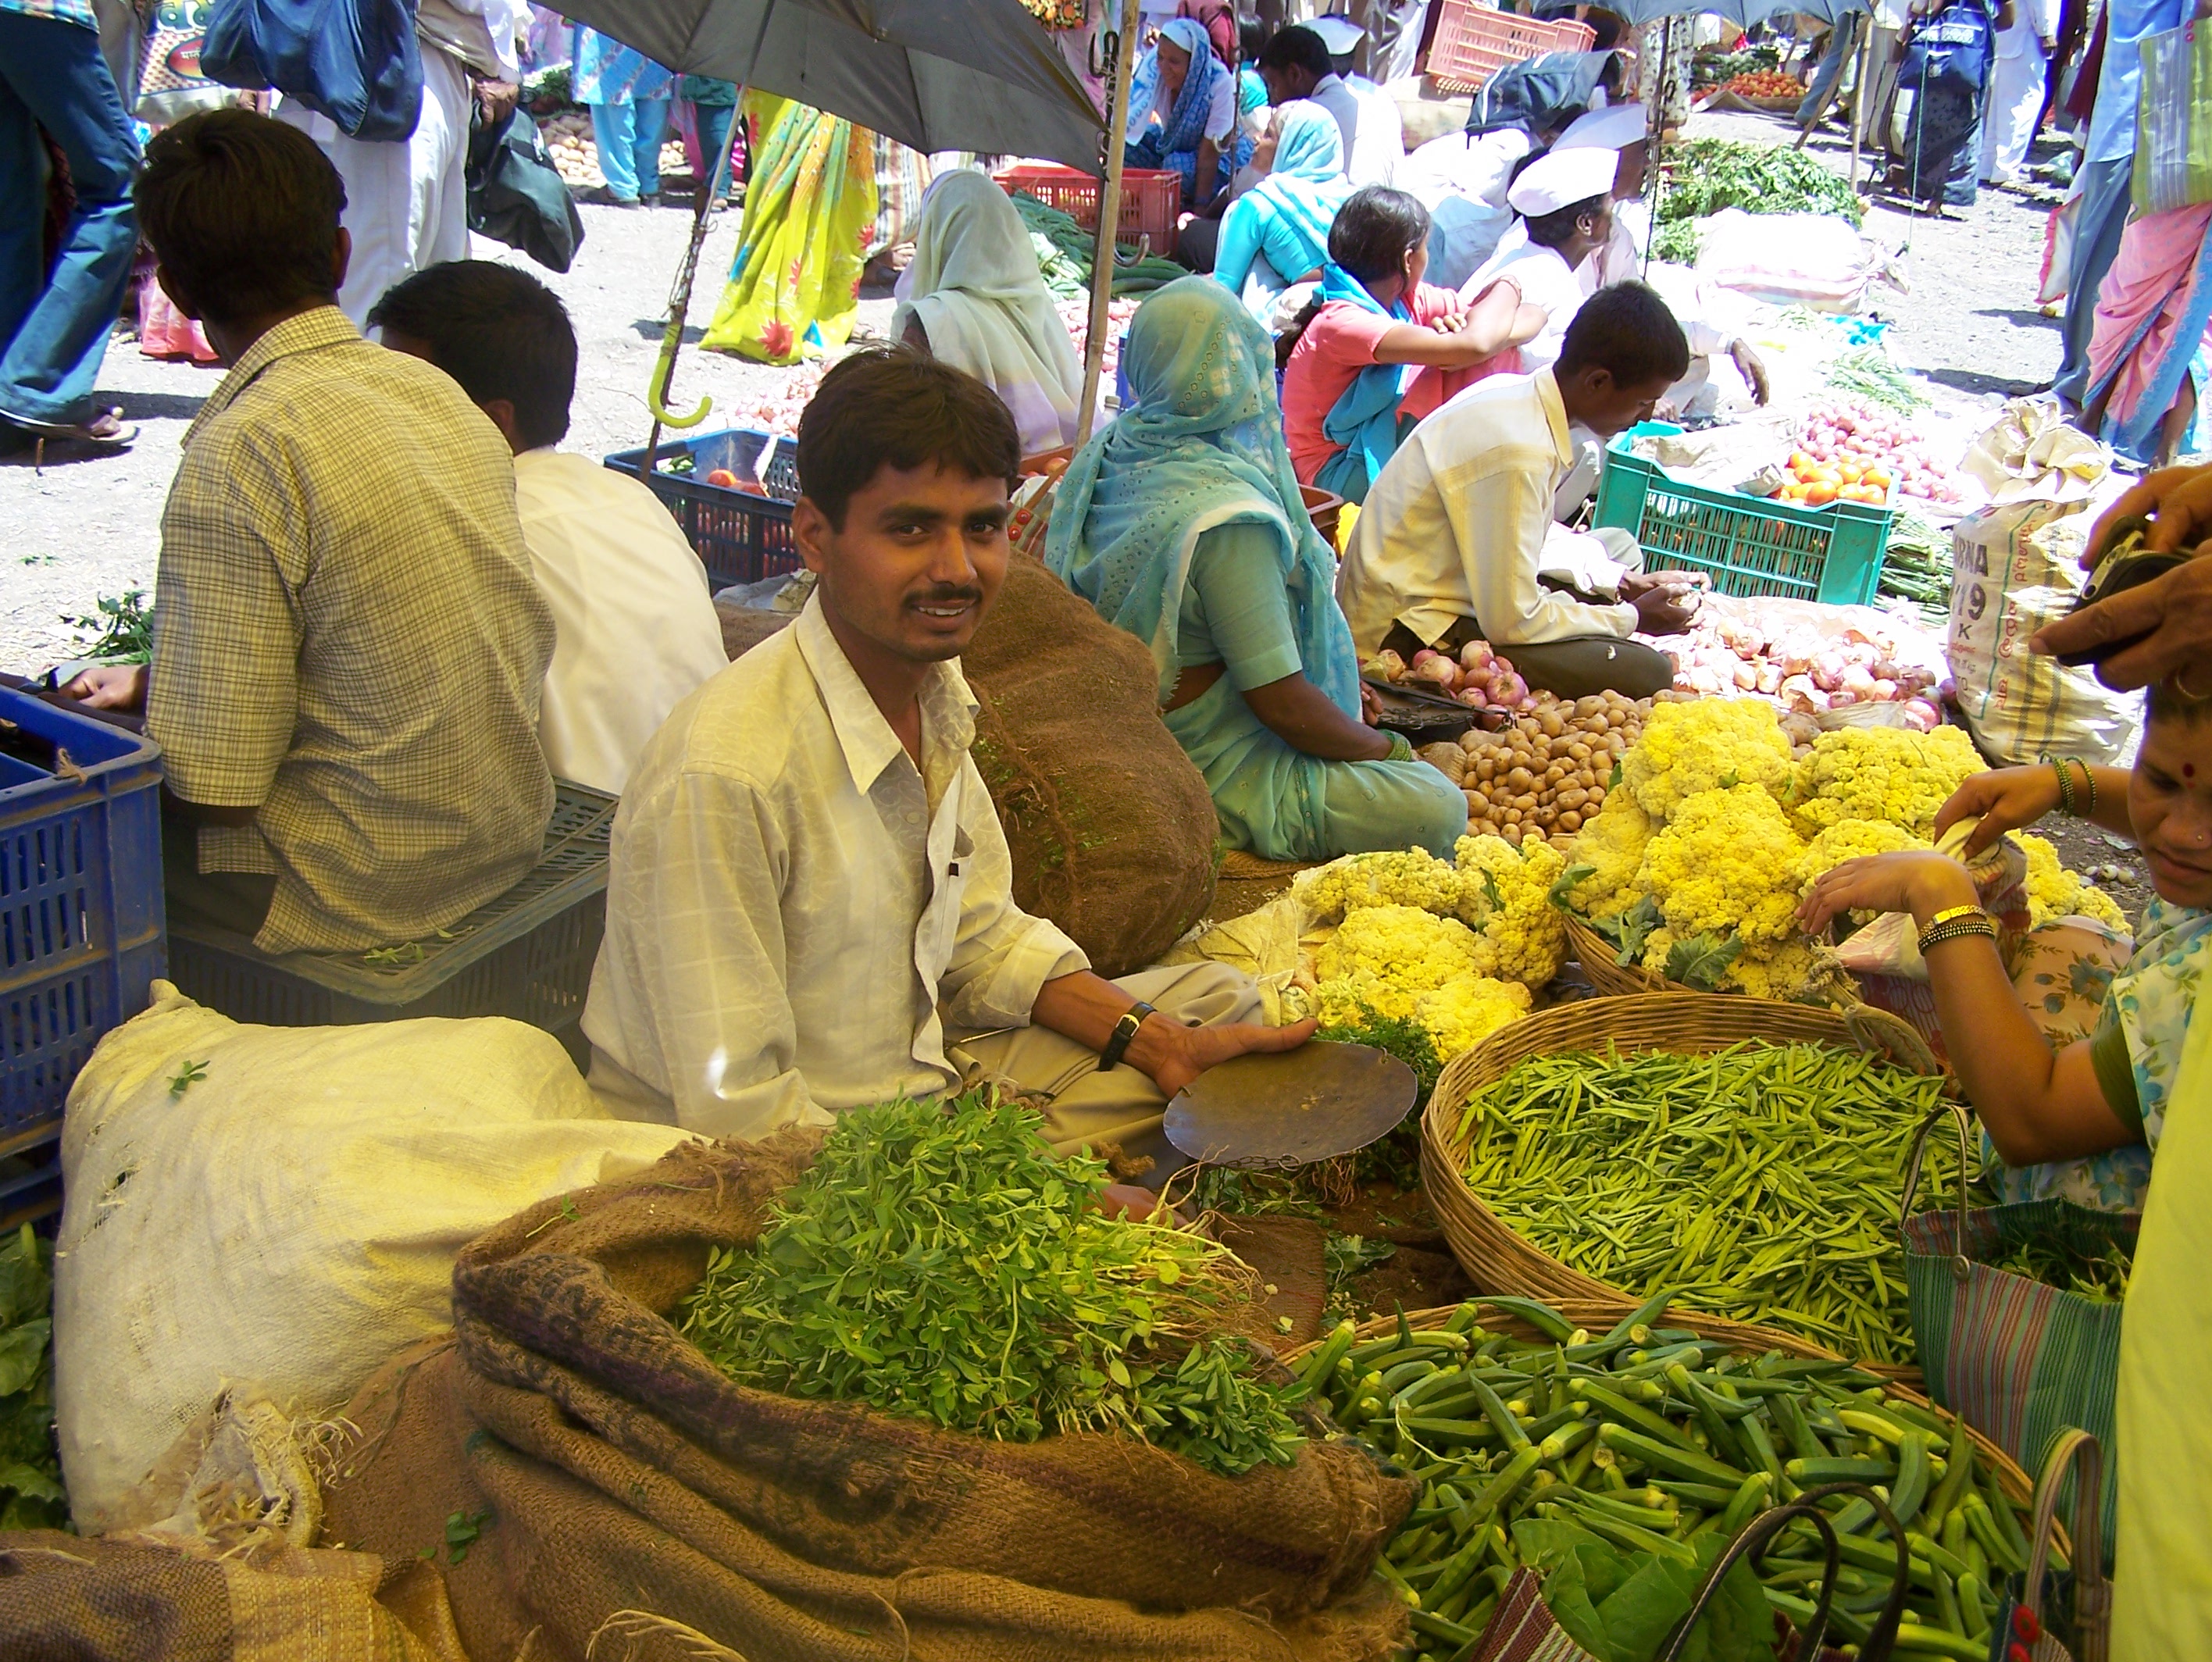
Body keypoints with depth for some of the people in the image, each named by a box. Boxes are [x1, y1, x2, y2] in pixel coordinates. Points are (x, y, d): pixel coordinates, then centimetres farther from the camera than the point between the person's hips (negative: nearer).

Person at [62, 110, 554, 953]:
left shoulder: (241, 450, -22)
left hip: (362, 890, -8)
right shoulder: (433, 389, 2)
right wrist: (157, 682, 19)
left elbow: (216, 788, -20)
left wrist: (145, 694, 2)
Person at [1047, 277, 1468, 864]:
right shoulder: (1226, 516, -28)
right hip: (1204, 767, -10)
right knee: (1438, 809, -11)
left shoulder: (1110, 451, -1)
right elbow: (1283, 705, -25)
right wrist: (1383, 746, -5)